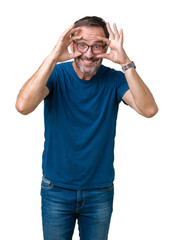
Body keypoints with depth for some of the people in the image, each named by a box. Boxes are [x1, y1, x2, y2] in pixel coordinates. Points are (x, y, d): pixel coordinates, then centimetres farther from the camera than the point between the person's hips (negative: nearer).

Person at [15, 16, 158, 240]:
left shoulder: (113, 79, -7)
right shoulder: (56, 74, -10)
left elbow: (149, 110, -24)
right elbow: (23, 106, -29)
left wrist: (126, 62, -31)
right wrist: (53, 57, -34)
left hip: (100, 191, 2)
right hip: (57, 190, -1)